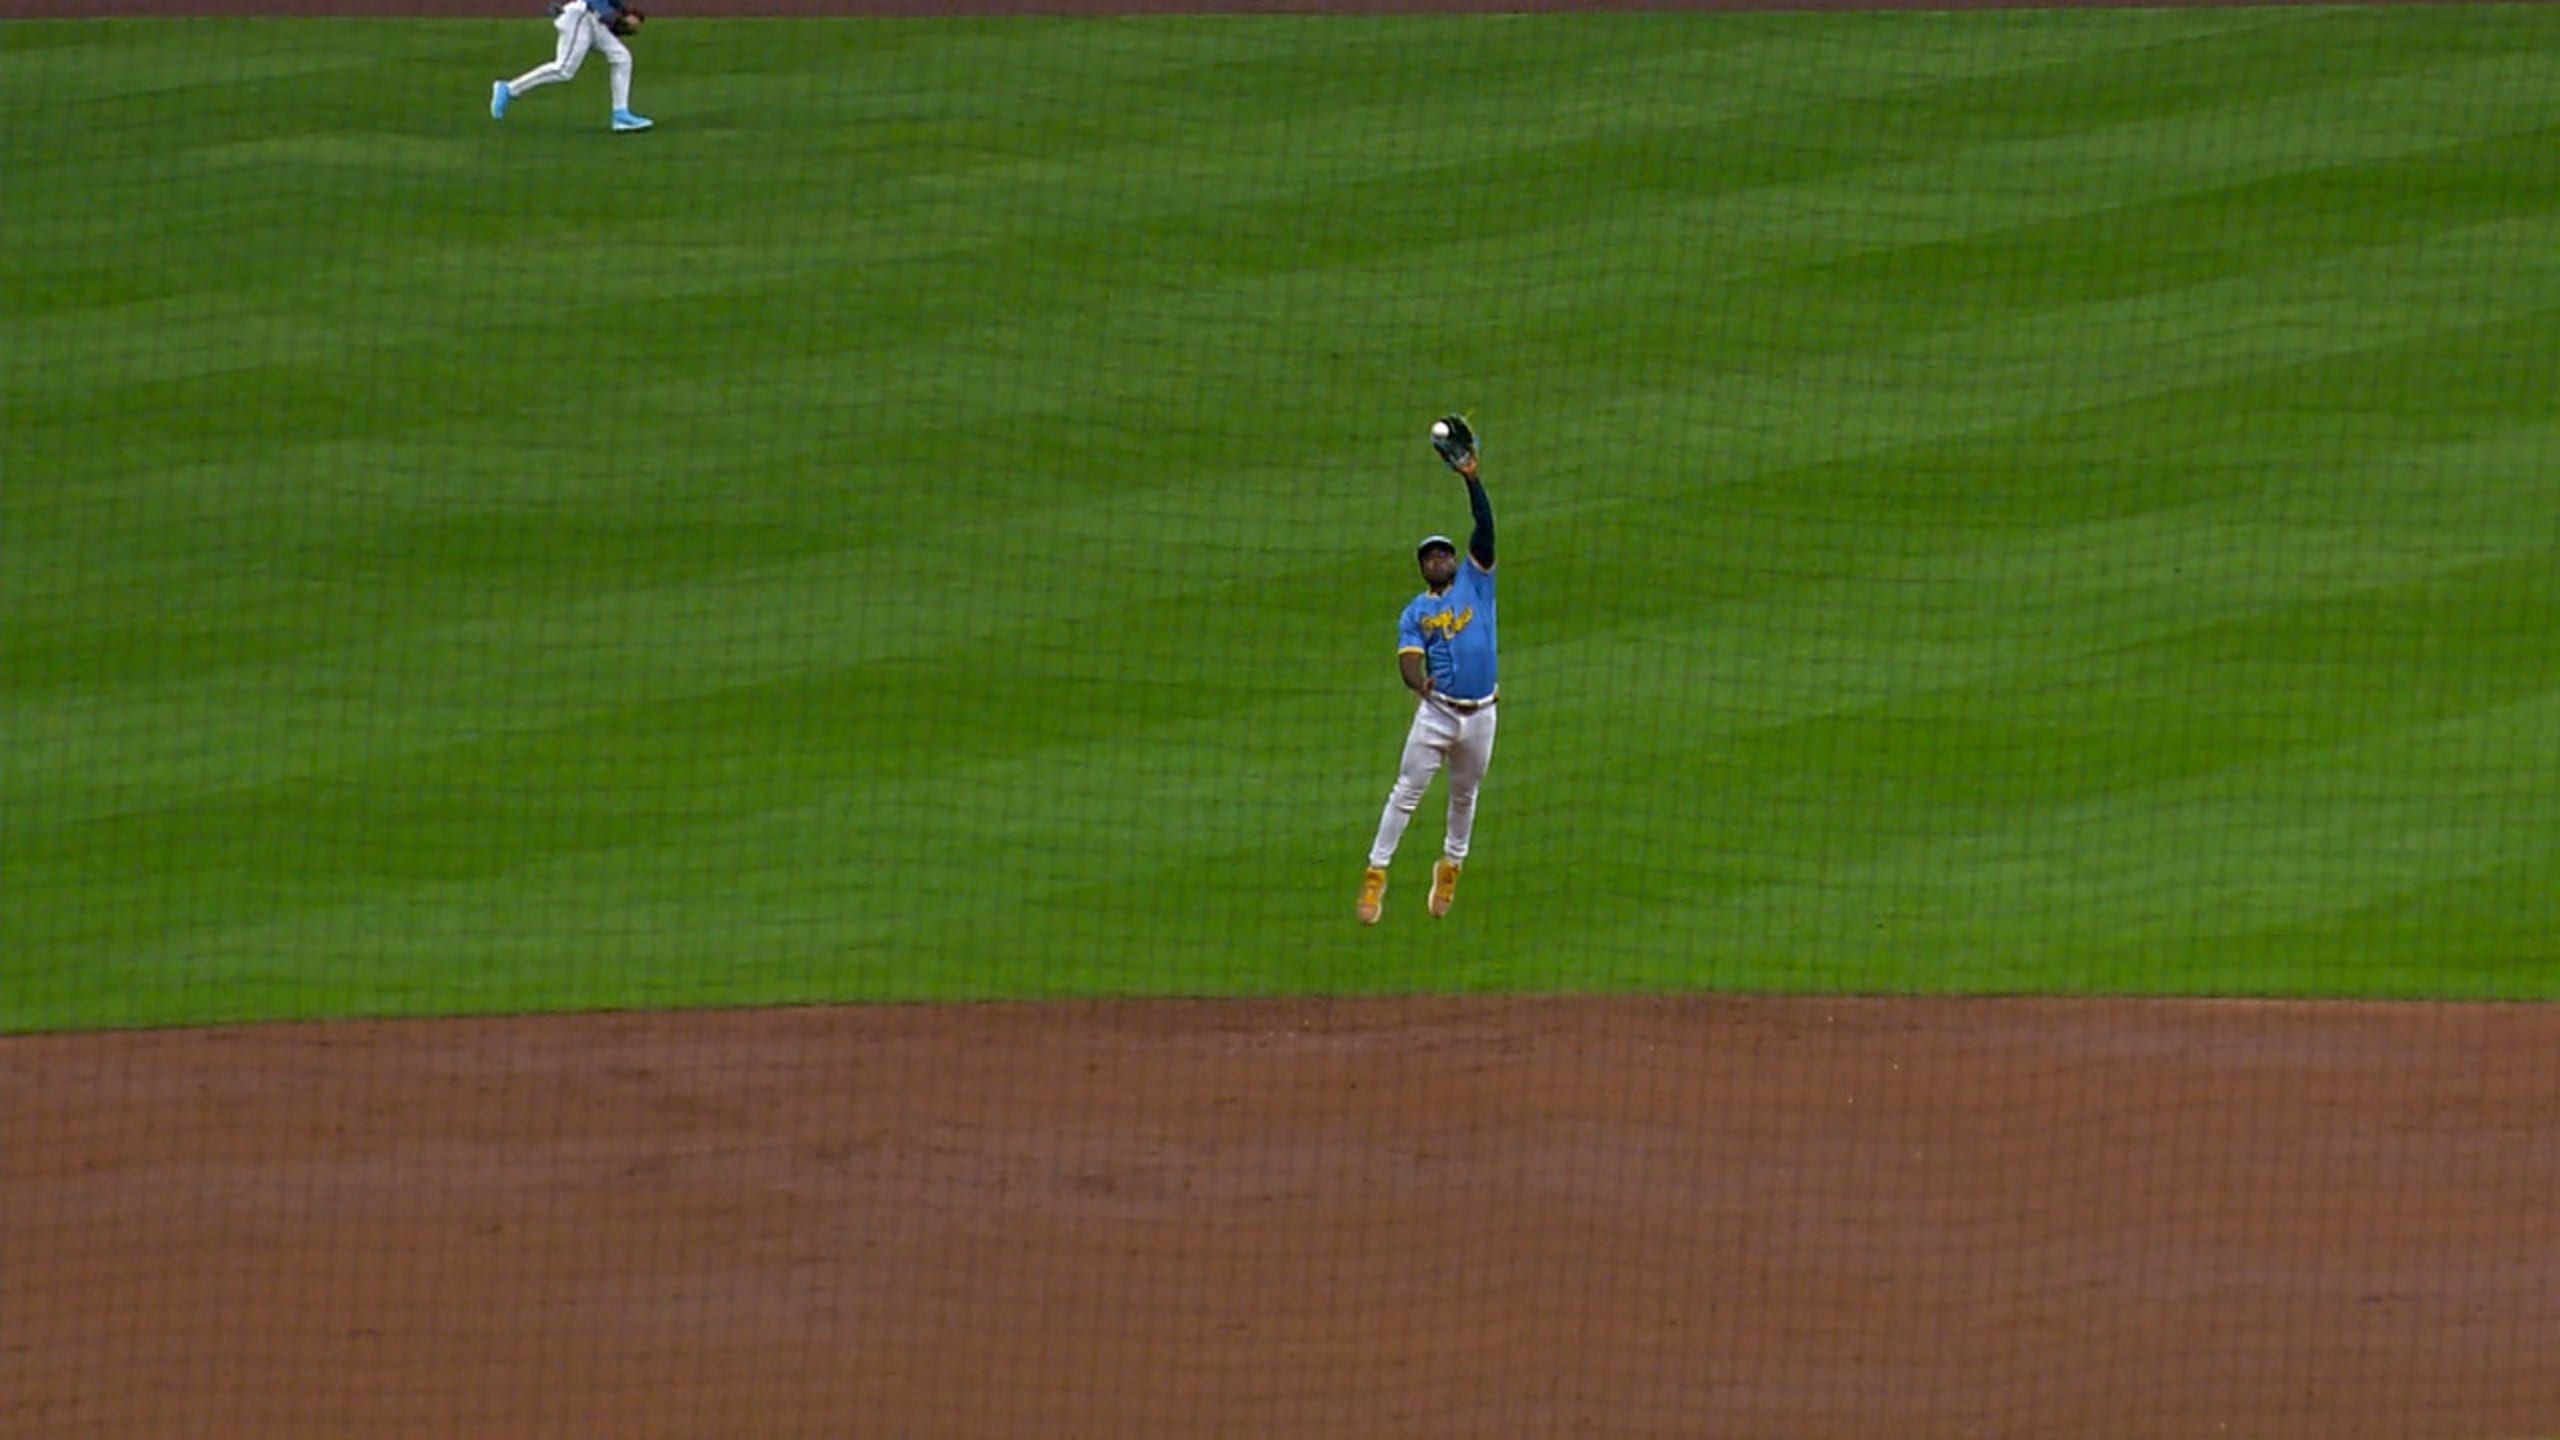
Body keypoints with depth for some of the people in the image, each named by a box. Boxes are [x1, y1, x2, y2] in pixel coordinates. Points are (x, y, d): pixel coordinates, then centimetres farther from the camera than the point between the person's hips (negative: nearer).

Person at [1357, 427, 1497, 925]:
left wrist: (1471, 476, -17)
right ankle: (1376, 872, -4)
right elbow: (1408, 658, -11)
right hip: (1437, 710, -1)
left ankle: (1451, 865, 33)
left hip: (1481, 712, 1)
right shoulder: (1415, 612, 3)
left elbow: (1485, 527, -7)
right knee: (1407, 791, -5)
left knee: (1464, 795, 15)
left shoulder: (1475, 581, 5)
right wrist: (1417, 681, -35)